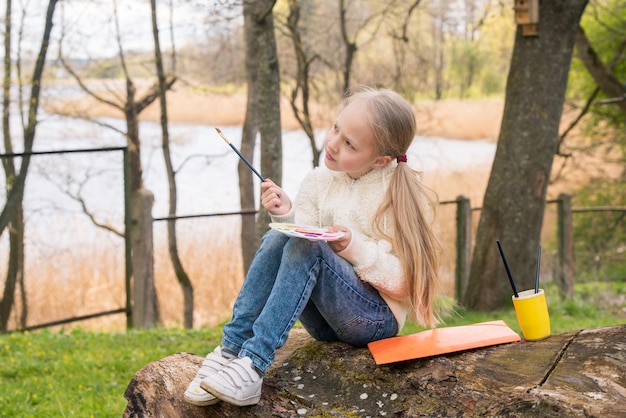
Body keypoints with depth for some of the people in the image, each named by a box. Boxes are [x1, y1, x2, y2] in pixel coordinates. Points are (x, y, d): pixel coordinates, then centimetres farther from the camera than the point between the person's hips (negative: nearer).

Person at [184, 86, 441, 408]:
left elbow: (403, 282, -12)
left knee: (306, 247, -29)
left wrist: (355, 248, -26)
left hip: (376, 318, -5)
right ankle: (231, 352, -24)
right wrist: (286, 217, -17)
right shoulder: (318, 182, 4)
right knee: (276, 239, -21)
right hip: (325, 320, 5)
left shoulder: (401, 195, -9)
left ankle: (254, 363, -34)